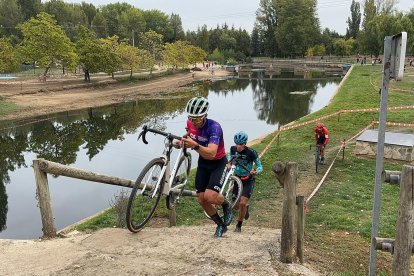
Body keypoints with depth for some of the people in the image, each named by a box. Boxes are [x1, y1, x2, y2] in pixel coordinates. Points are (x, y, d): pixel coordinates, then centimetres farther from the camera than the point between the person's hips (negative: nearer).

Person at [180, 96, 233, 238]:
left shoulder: (214, 127, -32)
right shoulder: (190, 123, -13)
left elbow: (211, 153, -42)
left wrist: (195, 146, -58)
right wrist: (182, 141, -10)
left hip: (218, 163, -6)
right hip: (203, 162, 6)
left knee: (210, 196, -23)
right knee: (201, 199, 3)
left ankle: (226, 205, 12)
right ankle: (221, 225, 25)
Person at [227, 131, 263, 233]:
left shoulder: (251, 152, -21)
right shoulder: (233, 149, -10)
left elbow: (260, 166, -15)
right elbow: (229, 155, 11)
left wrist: (256, 172, -36)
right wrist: (229, 162, -11)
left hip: (248, 180, -4)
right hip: (237, 178, 4)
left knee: (242, 203, -15)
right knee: (237, 205, 4)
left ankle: (239, 225, 6)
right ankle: (246, 207, 41)